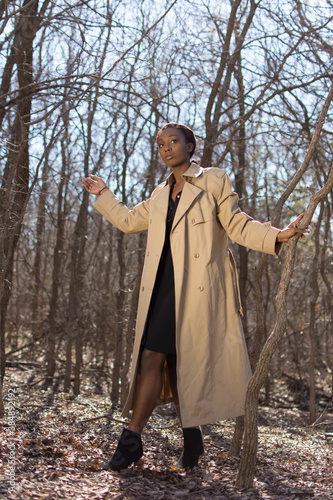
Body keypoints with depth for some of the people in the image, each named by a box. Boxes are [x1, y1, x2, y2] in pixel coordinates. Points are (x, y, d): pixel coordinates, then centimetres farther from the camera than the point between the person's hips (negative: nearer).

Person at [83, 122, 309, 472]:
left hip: (197, 288, -5)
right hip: (163, 288, 5)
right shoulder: (160, 195, 21)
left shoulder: (214, 181, 5)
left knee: (184, 362, -4)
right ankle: (131, 440, 5)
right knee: (151, 358, -1)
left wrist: (276, 235, -16)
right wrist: (103, 194, 39)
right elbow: (128, 220, 33)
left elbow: (237, 225, 0)